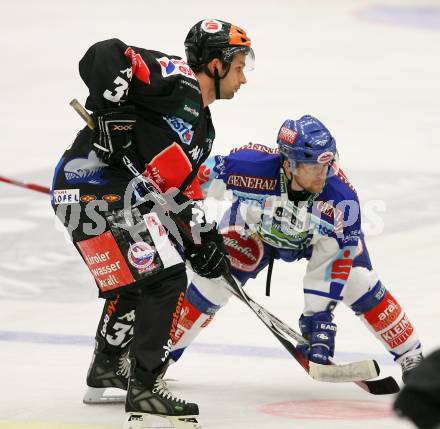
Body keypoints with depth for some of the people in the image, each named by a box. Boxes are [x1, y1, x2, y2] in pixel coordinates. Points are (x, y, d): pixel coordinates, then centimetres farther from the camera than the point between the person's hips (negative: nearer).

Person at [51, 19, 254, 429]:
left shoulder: (202, 124, 22)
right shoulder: (177, 80, -9)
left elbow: (183, 184, 25)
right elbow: (103, 57, -20)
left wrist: (203, 236, 17)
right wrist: (113, 114, -26)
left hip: (127, 195, 11)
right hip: (96, 184, -11)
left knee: (133, 282, 30)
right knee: (164, 279, -16)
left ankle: (107, 368, 50)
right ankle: (143, 390, -15)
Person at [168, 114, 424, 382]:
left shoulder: (341, 199, -37)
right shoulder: (252, 165, -41)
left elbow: (333, 260, -29)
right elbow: (200, 178, -24)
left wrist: (319, 314, -31)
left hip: (320, 235, 0)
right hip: (255, 227, 0)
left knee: (361, 287, -14)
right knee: (212, 283, -13)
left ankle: (411, 357, 4)